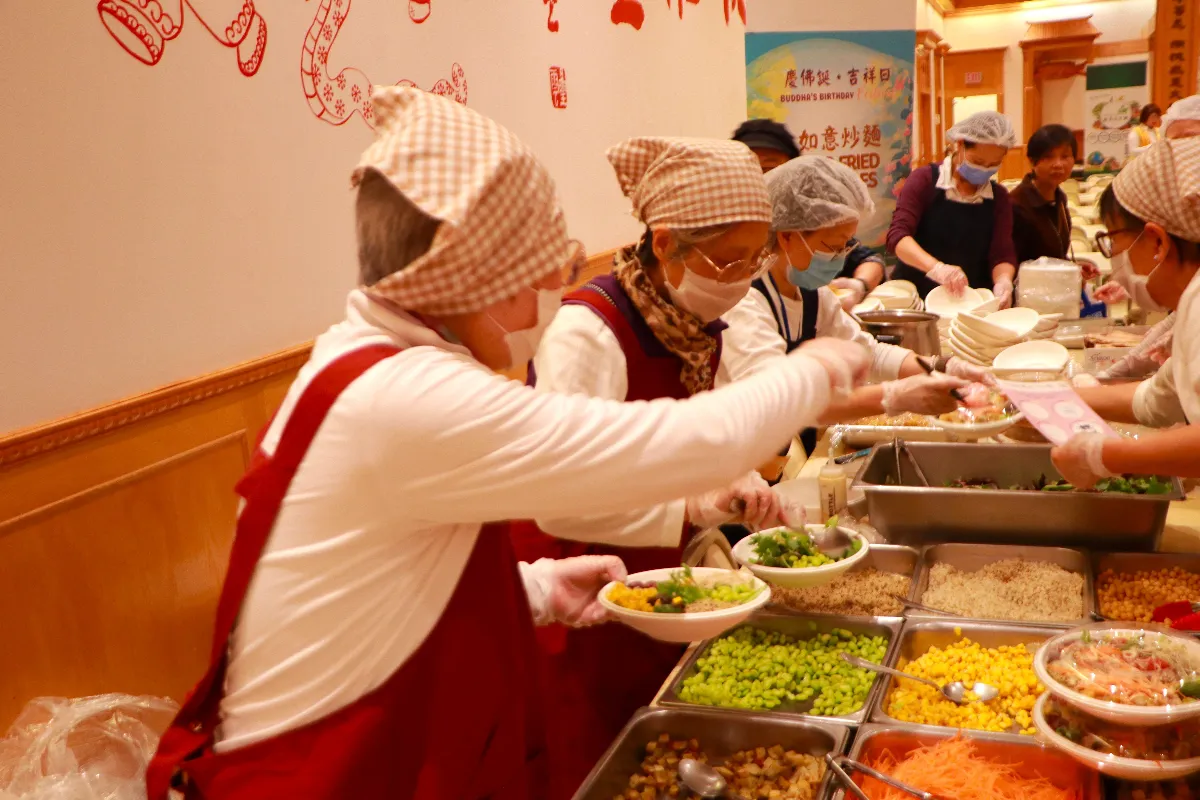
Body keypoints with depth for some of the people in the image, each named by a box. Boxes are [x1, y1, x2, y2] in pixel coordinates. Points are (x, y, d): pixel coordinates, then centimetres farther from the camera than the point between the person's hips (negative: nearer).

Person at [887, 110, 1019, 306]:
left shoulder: (998, 198, 9)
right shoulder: (925, 180, -3)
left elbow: (1003, 254, 2)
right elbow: (897, 235, -15)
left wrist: (1003, 280, -22)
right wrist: (936, 267, -33)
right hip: (915, 296, -4)